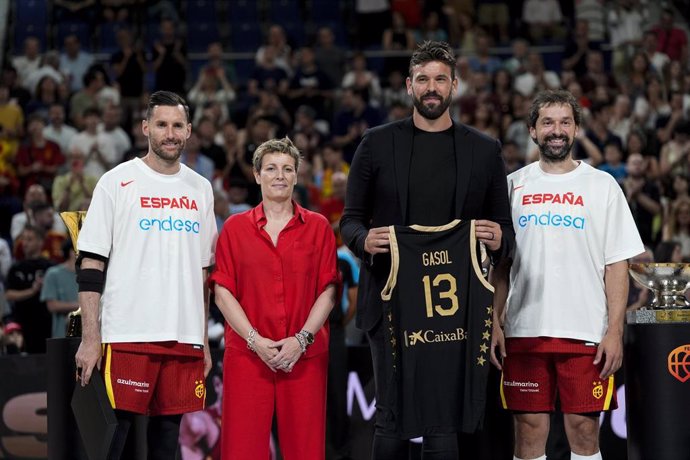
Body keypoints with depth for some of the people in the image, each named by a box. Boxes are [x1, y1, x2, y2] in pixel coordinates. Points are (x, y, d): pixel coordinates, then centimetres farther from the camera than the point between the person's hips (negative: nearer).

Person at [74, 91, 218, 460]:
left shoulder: (200, 189, 14)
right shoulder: (117, 182, 1)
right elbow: (91, 264, -3)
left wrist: (204, 340, 13)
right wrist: (90, 338, -10)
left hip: (185, 339, 4)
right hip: (127, 334, -4)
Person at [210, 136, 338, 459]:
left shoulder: (318, 227, 8)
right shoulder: (235, 227, 7)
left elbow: (327, 291, 4)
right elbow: (223, 292, 2)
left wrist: (302, 339, -9)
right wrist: (255, 340, -9)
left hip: (304, 356, 0)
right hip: (247, 354, 0)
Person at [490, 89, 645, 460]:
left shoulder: (602, 186, 4)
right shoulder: (513, 186, 9)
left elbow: (616, 264, 1)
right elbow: (499, 264, 11)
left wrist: (615, 331, -7)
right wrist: (495, 324, 2)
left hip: (586, 333, -1)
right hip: (524, 332, 1)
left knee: (584, 430, 0)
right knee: (529, 430, 4)